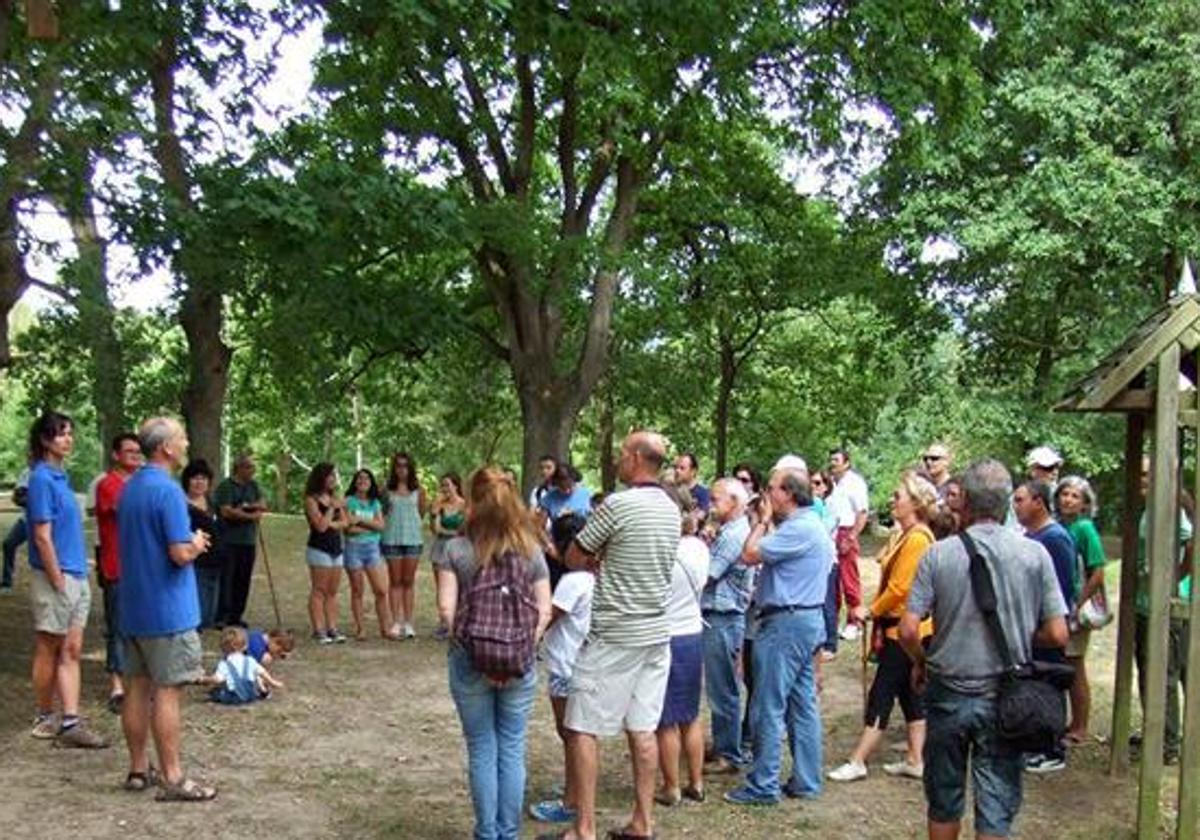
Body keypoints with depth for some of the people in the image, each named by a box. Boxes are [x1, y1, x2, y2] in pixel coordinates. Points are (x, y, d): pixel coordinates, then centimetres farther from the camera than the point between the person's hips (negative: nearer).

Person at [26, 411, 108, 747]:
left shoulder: (61, 476, 11)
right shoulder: (41, 479, -14)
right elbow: (42, 537, -17)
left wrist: (79, 574, 13)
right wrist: (58, 581, -17)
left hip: (76, 577, 8)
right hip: (55, 578, -8)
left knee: (71, 651, 5)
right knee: (49, 651, 6)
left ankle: (70, 723, 6)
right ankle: (44, 719, 19)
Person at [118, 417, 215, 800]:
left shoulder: (129, 488, 11)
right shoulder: (167, 490, -18)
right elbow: (181, 553, -23)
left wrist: (189, 541, 14)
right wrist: (198, 543, -2)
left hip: (133, 607, 9)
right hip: (167, 610, -9)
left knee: (138, 687, 12)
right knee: (167, 692, -5)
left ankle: (139, 769, 20)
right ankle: (172, 779, 0)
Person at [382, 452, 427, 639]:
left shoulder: (418, 489, 4)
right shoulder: (387, 489, 3)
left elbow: (421, 513, 11)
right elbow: (381, 511, 8)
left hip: (413, 538, 0)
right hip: (392, 538, 0)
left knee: (409, 582, 4)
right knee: (395, 581, 4)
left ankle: (408, 623, 8)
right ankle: (396, 622, 8)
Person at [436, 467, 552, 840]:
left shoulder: (455, 550, -7)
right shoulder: (532, 550, -1)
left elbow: (446, 608, -11)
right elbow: (544, 610, -2)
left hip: (470, 663, -1)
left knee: (482, 752, 11)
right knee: (512, 750, 12)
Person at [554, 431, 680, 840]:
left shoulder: (616, 505, -16)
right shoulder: (671, 509, 8)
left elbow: (573, 559, -8)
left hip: (613, 636, -7)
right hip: (657, 632, 7)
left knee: (583, 728, 0)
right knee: (642, 727, 12)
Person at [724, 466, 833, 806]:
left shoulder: (797, 529, -18)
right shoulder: (814, 525, 15)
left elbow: (750, 555, -19)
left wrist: (763, 519, -7)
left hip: (786, 622, -11)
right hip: (810, 619, 11)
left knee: (769, 707, -4)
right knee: (804, 705, 12)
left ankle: (763, 785, 1)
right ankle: (806, 782, 17)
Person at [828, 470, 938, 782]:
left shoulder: (917, 538, -19)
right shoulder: (903, 535, 11)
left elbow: (899, 588, -22)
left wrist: (871, 611, -9)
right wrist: (877, 613, 8)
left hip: (905, 629, -10)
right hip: (896, 625, 10)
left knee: (881, 694, -4)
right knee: (910, 693, 13)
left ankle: (858, 762, 2)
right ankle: (915, 760, 20)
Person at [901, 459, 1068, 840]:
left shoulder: (938, 555, -10)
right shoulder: (1035, 555, -7)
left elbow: (908, 631, -13)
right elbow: (1057, 635, -6)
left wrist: (920, 662, 8)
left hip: (948, 694, 0)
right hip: (1004, 700, 0)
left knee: (944, 801, 17)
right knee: (997, 807, 9)